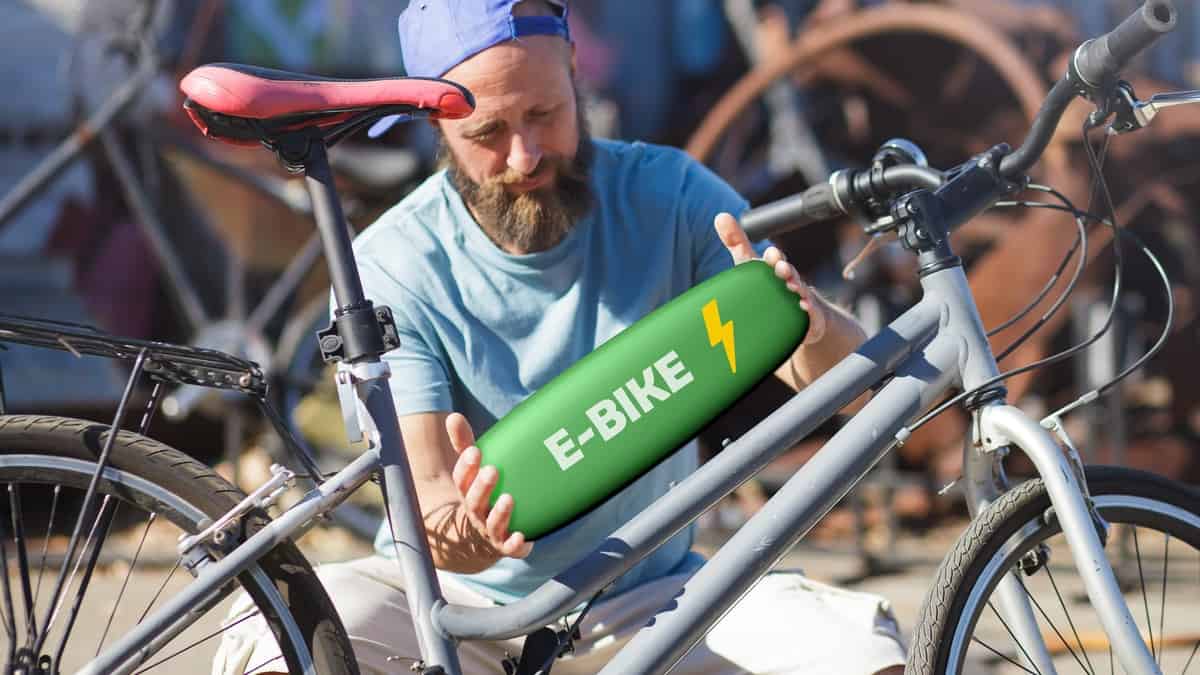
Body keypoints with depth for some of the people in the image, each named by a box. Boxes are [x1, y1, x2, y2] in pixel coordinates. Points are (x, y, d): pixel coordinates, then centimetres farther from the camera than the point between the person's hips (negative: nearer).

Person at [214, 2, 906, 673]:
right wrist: (459, 534, -43)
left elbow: (847, 374, -10)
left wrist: (810, 323, -35)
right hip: (460, 600, -2)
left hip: (650, 603, 2)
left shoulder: (668, 197, -5)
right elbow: (425, 491, -18)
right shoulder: (391, 268, -11)